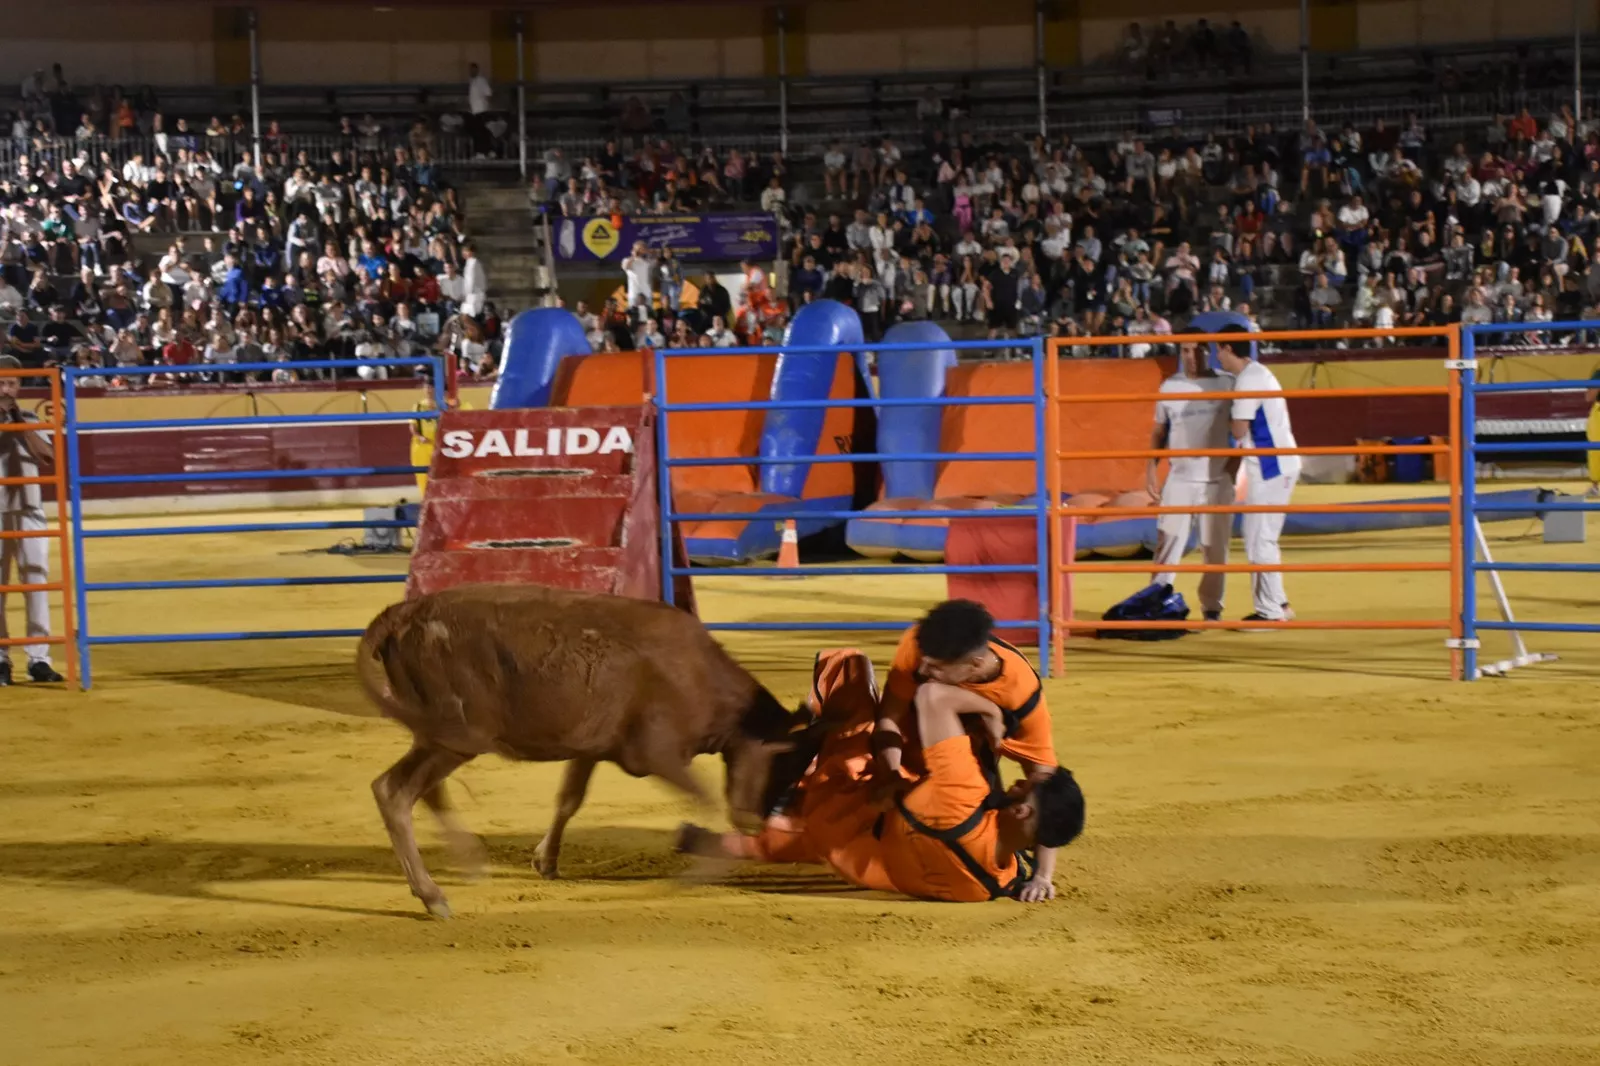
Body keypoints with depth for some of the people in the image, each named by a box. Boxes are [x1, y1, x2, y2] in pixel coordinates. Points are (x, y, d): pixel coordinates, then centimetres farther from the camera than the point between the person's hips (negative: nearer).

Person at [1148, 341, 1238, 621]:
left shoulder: (1227, 384, -1)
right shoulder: (1169, 386, 7)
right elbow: (1159, 429, 14)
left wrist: (1234, 462, -11)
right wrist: (1152, 465, 2)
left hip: (1217, 479, -1)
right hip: (1179, 478, 2)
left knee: (1215, 546, 4)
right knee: (1168, 540, -4)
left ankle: (1212, 607, 12)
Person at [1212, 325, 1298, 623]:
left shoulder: (1248, 380, -15)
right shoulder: (1260, 373, 16)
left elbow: (1239, 430, -18)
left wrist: (1229, 418, 1)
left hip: (1270, 467, -10)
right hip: (1279, 464, 10)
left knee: (1259, 539, -6)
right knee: (1263, 537, 16)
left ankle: (1270, 611, -4)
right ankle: (1278, 604, 20)